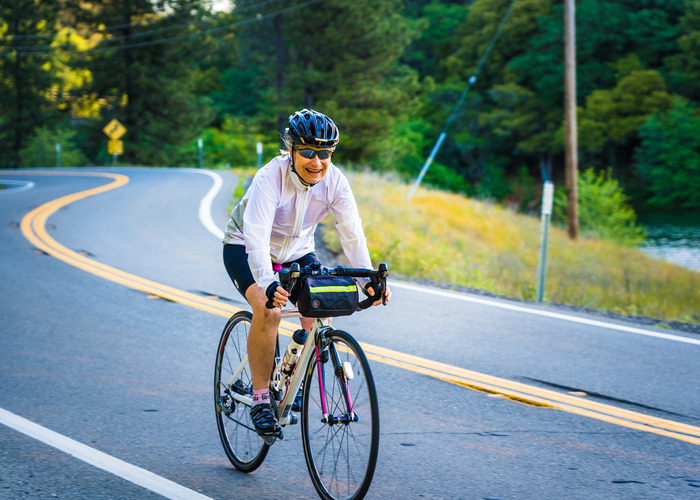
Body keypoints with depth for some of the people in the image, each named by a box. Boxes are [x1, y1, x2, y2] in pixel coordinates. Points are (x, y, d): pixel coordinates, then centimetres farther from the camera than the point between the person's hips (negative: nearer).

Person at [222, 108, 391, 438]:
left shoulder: (334, 181, -20)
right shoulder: (270, 178, -33)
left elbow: (352, 234, -21)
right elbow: (256, 236, -43)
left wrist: (369, 280, -36)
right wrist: (268, 283, -58)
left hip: (296, 253, 5)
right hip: (245, 249, -4)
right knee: (268, 311, -29)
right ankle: (260, 398, -17)